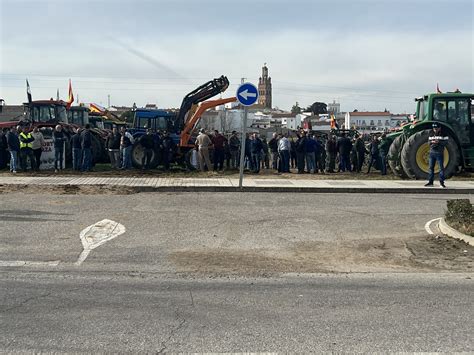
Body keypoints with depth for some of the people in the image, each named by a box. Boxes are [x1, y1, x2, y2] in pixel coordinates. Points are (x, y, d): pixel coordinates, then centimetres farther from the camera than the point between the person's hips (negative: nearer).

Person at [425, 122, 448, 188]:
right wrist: (432, 142, -10)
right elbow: (428, 141, 12)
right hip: (432, 152, 5)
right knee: (431, 167, 7)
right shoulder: (431, 134, 10)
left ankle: (441, 182, 2)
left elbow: (446, 143, -8)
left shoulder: (443, 134, -4)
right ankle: (430, 181, 13)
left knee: (441, 167, -3)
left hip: (439, 153, -5)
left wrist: (439, 142, -23)